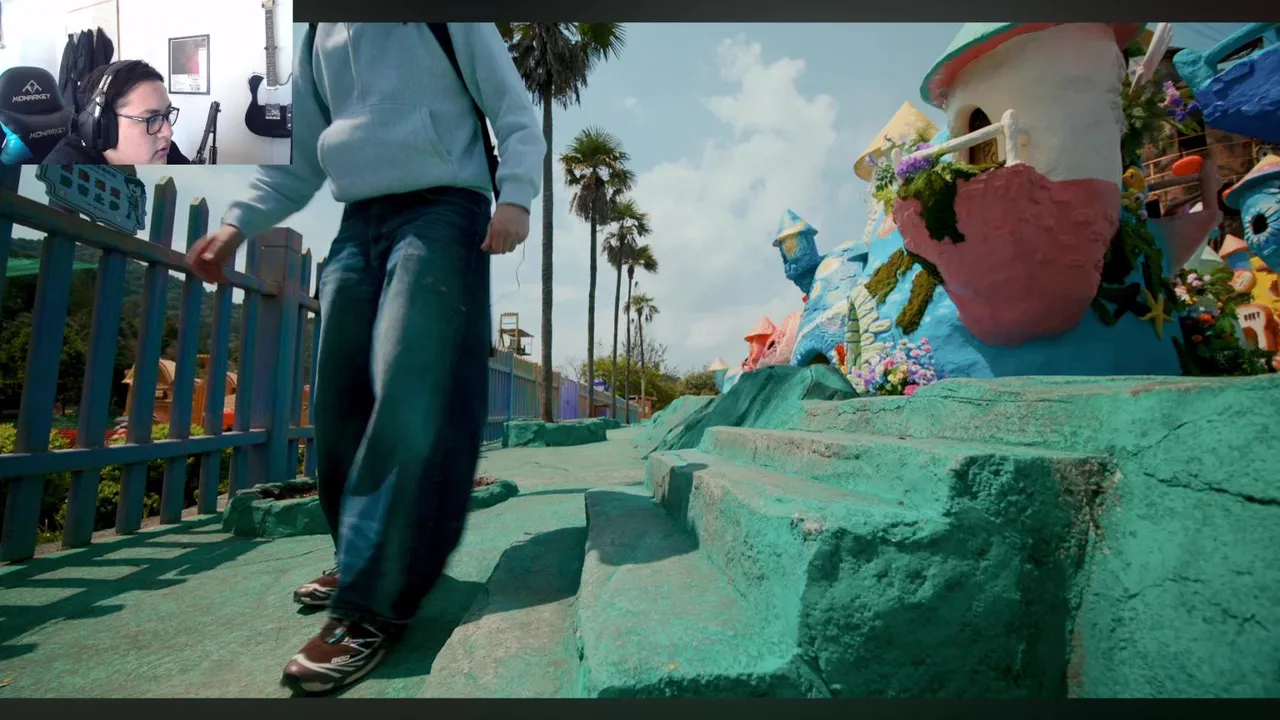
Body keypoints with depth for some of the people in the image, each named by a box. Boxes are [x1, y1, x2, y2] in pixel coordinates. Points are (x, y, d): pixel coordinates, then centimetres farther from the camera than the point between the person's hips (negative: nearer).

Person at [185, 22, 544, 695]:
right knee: (341, 399, 1)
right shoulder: (318, 38, 25)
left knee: (408, 397, -19)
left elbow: (515, 115, 5)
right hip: (357, 224, 6)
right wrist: (237, 223, 10)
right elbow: (299, 160, 25)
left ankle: (373, 604, -17)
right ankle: (365, 561, 16)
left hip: (442, 212, -6)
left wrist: (514, 195, -14)